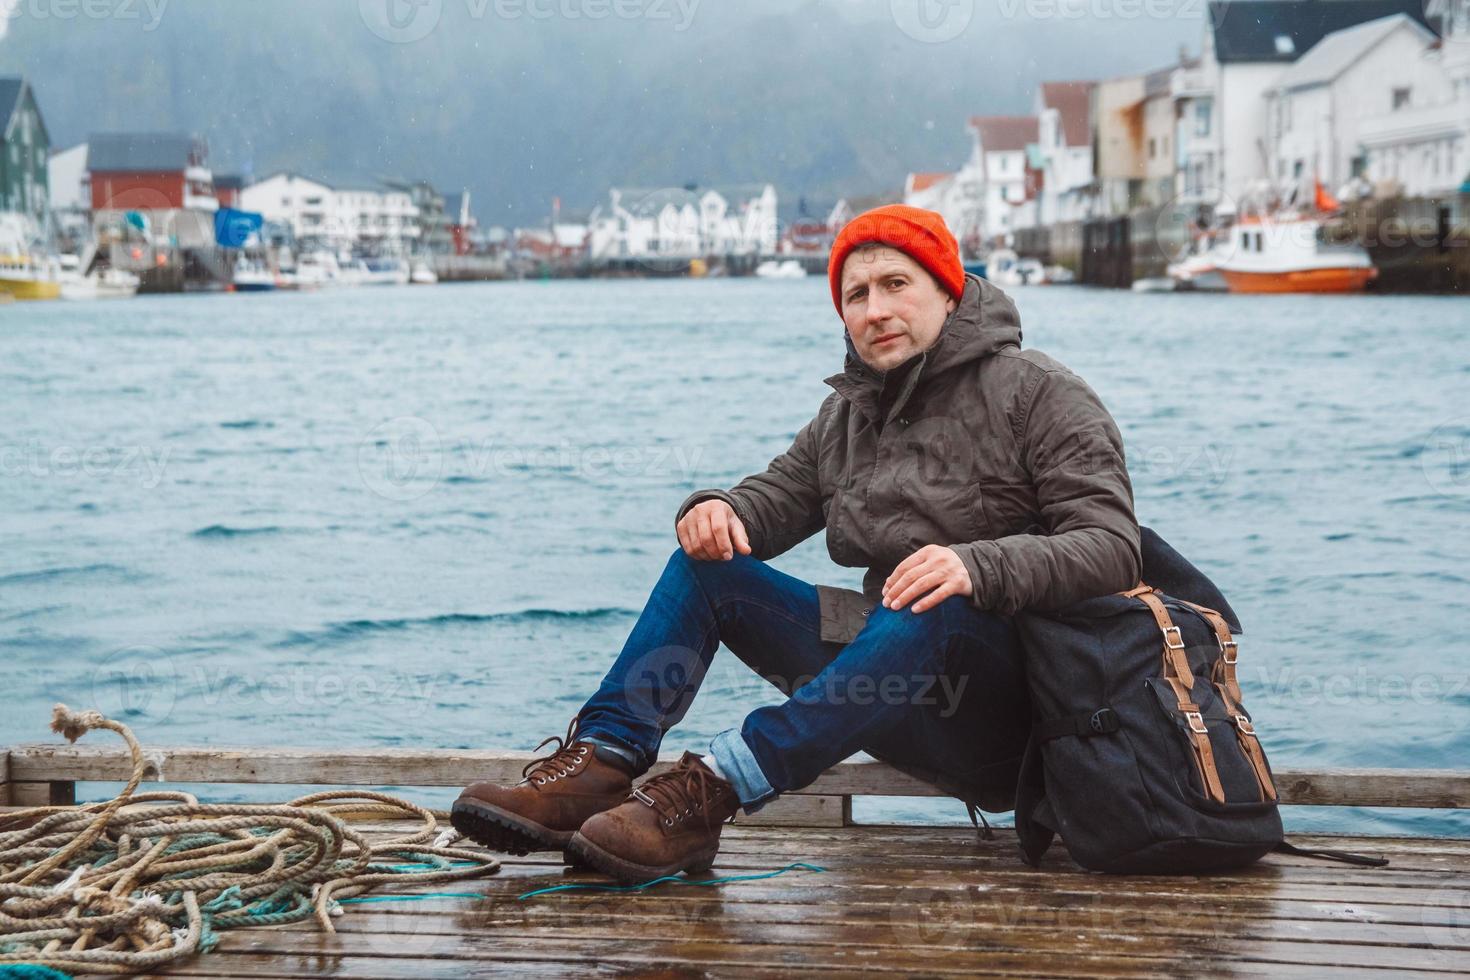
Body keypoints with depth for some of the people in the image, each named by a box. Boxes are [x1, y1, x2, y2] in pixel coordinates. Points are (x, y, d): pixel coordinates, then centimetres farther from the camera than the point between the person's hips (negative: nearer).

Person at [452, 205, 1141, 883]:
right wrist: (718, 509, -8)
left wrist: (977, 566, -34)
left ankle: (710, 792, -48)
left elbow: (1111, 544, -16)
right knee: (704, 566, -2)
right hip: (882, 645, 7)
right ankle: (598, 767, -22)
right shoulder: (847, 412, 15)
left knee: (937, 611, -40)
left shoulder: (1038, 393, -6)